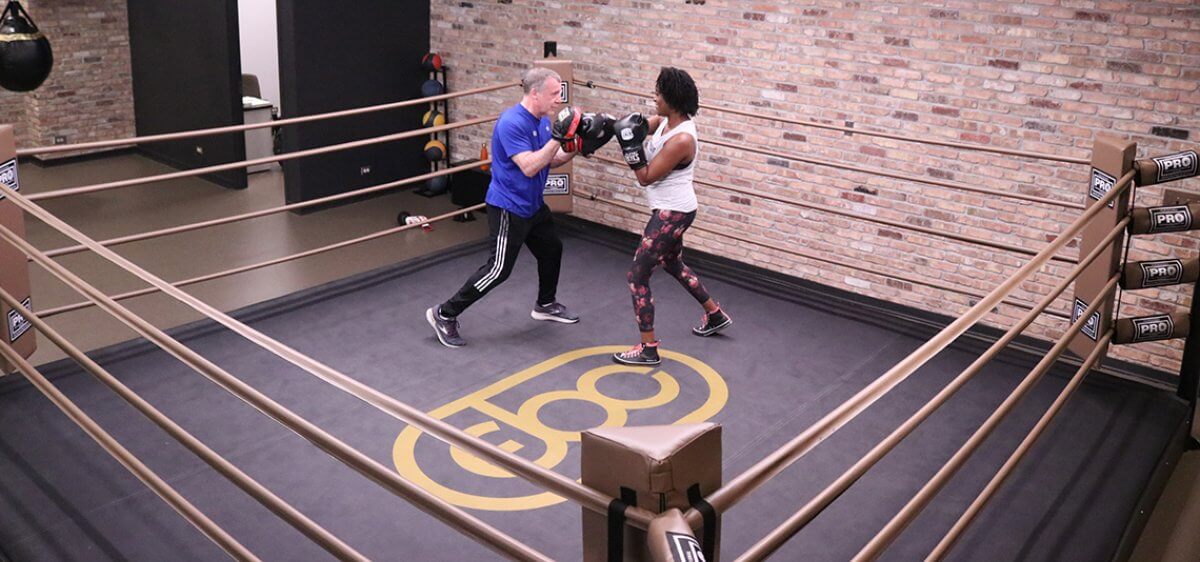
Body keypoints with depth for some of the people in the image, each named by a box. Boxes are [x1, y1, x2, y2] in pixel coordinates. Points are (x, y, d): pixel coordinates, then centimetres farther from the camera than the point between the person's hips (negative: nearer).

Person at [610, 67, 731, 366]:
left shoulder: (681, 140, -28)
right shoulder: (667, 120, -1)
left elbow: (646, 177, -23)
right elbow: (636, 126, 11)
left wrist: (631, 145, -28)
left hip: (673, 214, -10)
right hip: (671, 210, 10)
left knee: (637, 274, -5)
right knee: (673, 264, 29)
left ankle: (648, 350, 2)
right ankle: (716, 315, 47)